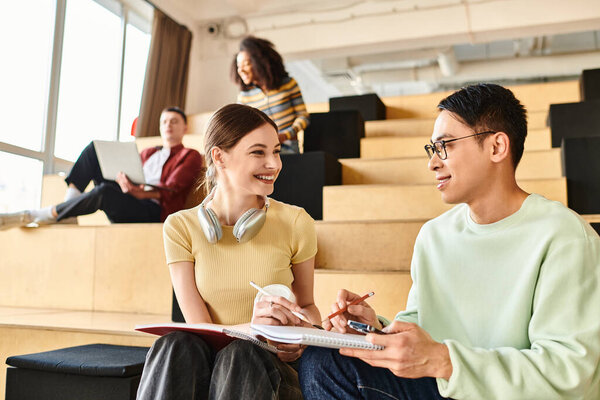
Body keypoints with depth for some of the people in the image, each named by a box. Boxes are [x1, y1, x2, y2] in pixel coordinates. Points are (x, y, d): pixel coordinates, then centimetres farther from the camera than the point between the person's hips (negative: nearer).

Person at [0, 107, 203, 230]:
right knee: (94, 148, -4)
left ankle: (31, 216, -31)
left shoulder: (190, 156, 12)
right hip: (126, 201, 6)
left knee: (104, 192, -37)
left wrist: (142, 192, -24)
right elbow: (129, 176, 15)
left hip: (153, 211, -6)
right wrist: (125, 182, -12)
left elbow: (172, 190, -4)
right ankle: (71, 200, -19)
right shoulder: (147, 153, 30)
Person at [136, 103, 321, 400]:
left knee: (243, 353, -34)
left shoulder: (295, 223, -2)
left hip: (267, 368, 0)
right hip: (204, 365, 0)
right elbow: (198, 329, -10)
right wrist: (250, 328, -31)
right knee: (177, 345, -33)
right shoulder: (181, 227, -4)